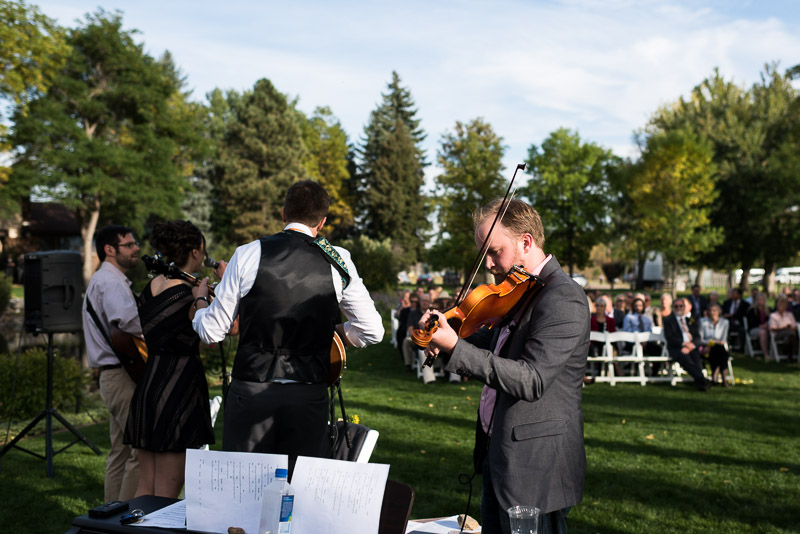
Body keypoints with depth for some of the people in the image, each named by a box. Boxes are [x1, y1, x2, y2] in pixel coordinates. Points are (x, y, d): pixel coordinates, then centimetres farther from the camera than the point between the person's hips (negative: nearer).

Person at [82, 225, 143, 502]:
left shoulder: (106, 280, 22)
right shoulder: (110, 282, -13)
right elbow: (129, 320, -32)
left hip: (115, 376, 11)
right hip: (123, 375, -11)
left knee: (121, 452, 15)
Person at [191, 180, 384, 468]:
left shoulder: (248, 254, -3)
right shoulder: (338, 261, -1)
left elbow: (211, 331, 1)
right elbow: (372, 331, 3)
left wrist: (200, 299, 21)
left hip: (251, 391, -1)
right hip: (310, 397, 1)